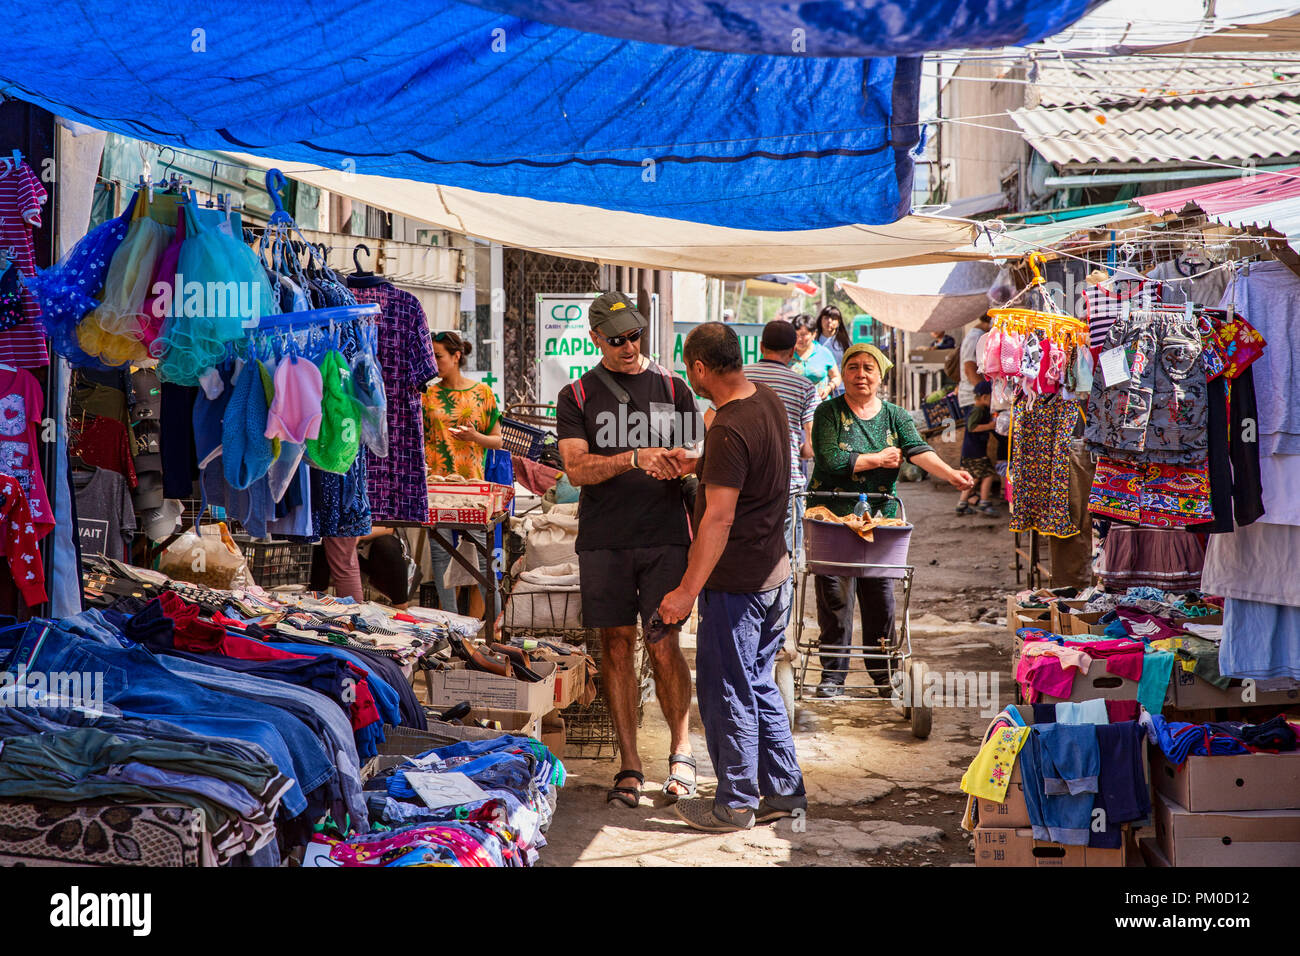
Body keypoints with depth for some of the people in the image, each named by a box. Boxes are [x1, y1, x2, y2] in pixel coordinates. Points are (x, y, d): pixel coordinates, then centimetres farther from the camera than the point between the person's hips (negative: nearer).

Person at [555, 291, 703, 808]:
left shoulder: (673, 388, 12)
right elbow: (577, 468, -4)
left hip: (665, 536, 0)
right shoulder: (577, 396, 8)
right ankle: (630, 766, 12)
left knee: (663, 646, -6)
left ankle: (681, 750, 14)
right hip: (604, 539, 0)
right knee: (617, 647, 3)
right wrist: (634, 459, -19)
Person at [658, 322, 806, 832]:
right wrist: (696, 464, 29)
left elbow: (719, 518, -27)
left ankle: (735, 804, 14)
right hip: (774, 573, 9)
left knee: (726, 692, 3)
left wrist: (687, 590, -25)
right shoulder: (768, 400, 5)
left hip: (736, 583, -9)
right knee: (759, 684, 18)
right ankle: (783, 791, 25)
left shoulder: (729, 430, -24)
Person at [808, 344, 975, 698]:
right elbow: (831, 461, -13)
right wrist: (879, 459, -7)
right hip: (833, 515, -3)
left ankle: (884, 674, 19)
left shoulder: (896, 416, 9)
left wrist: (952, 474, -26)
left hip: (880, 518, 3)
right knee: (835, 596, -3)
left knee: (881, 596, 5)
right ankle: (833, 674, 8)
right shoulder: (829, 413, -1)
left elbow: (919, 450, -8)